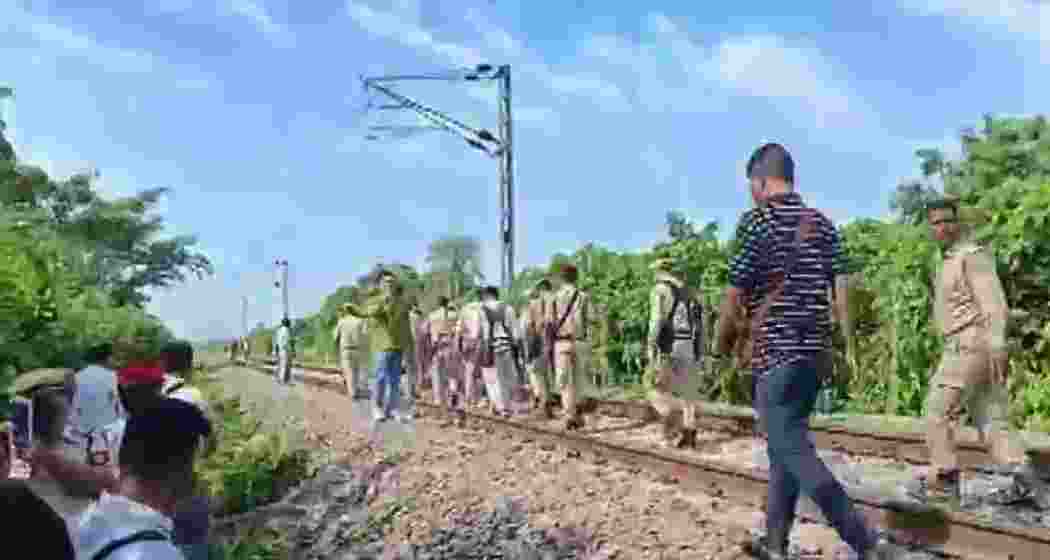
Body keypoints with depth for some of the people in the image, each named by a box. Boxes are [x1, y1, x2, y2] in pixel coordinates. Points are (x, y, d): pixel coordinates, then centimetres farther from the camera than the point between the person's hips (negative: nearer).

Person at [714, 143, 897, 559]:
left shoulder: (762, 220, -9)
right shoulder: (823, 224, 10)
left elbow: (735, 290, -8)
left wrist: (722, 338, 7)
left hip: (777, 351, -8)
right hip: (815, 351, 8)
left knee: (792, 450, -4)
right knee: (783, 445, 15)